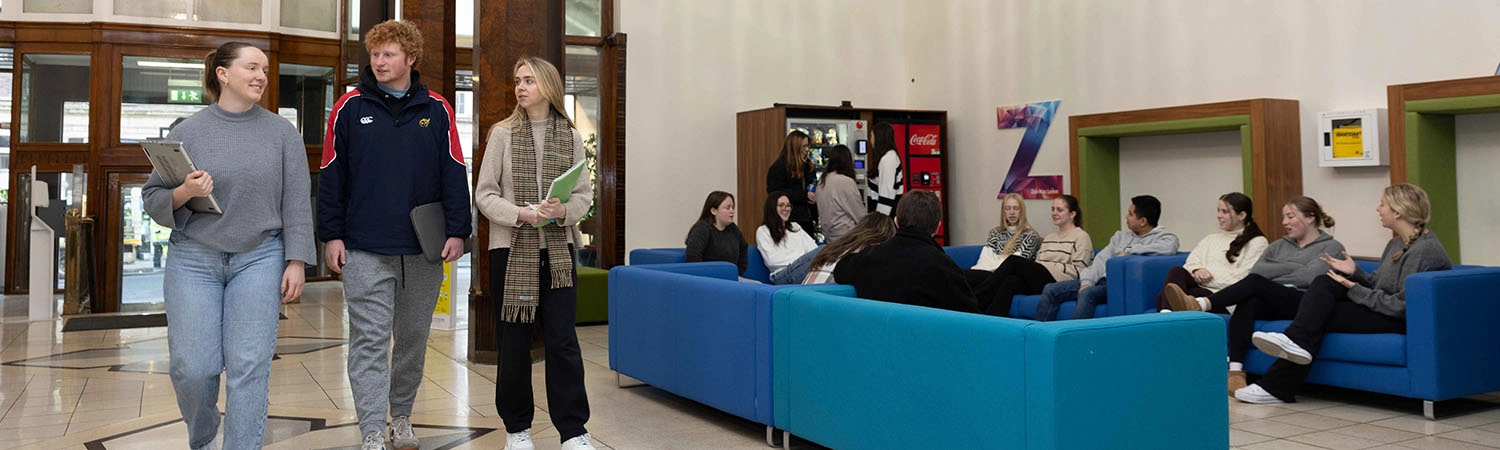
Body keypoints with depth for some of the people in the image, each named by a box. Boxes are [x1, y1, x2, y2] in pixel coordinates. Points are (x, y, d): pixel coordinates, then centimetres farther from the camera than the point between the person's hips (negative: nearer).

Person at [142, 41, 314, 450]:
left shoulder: (282, 133, 3)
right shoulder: (188, 132, 3)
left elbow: (297, 203, 1)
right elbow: (152, 197, 7)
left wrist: (295, 262, -5)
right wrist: (183, 193, -14)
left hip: (259, 260, 0)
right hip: (194, 260, 1)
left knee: (249, 367, -4)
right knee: (192, 368, 1)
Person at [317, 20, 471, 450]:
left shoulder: (437, 110, 4)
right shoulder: (349, 108, 2)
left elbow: (454, 173, 4)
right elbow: (331, 176, 2)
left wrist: (457, 231, -2)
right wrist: (331, 235, -2)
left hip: (424, 247, 2)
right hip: (365, 249, -2)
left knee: (413, 336, 13)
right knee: (370, 339, -3)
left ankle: (402, 415, 31)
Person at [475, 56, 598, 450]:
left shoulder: (571, 137, 5)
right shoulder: (503, 134, 1)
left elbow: (585, 193, 6)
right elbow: (485, 195, -2)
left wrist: (564, 211, -15)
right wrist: (521, 214, -17)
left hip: (557, 250, 1)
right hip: (511, 250, 0)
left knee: (563, 340, -2)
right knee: (513, 342, 6)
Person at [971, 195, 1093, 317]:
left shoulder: (1081, 237, 8)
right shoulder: (1048, 238, 31)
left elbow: (1077, 270, -5)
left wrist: (1047, 266, -10)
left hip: (1057, 283, -6)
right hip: (1039, 281, 6)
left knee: (1013, 261, -22)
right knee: (1010, 281, -28)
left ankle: (975, 298, -27)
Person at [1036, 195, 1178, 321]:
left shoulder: (1164, 236, 3)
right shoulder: (1121, 235, 23)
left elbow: (1169, 248, -22)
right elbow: (1101, 260, 14)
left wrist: (1128, 251, -12)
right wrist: (1087, 282, -5)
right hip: (1102, 280, 7)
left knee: (1088, 294, -36)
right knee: (1050, 290, -9)